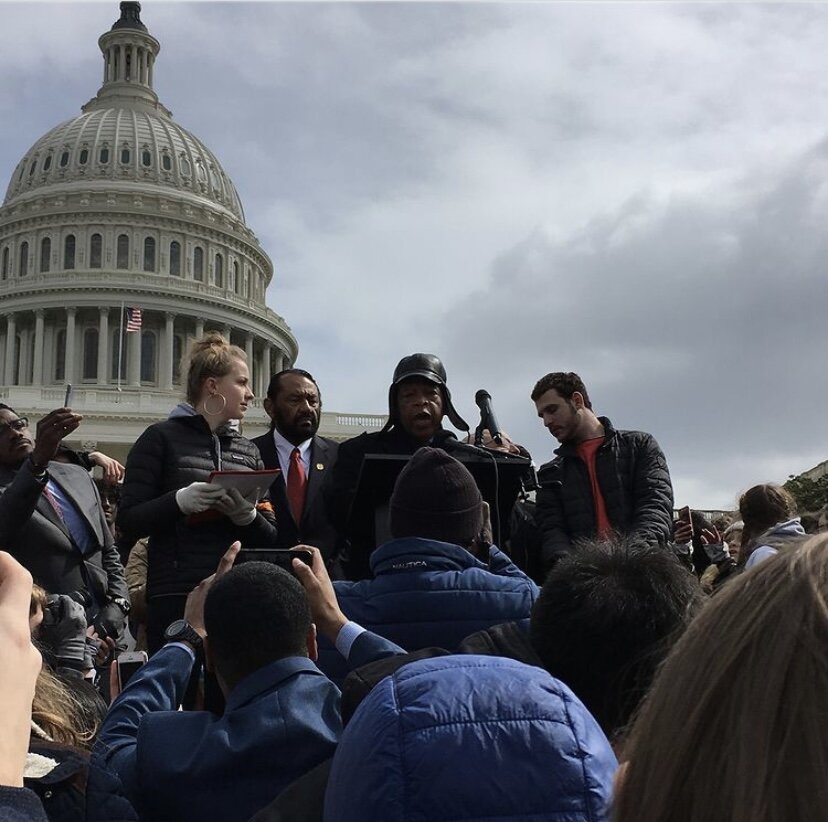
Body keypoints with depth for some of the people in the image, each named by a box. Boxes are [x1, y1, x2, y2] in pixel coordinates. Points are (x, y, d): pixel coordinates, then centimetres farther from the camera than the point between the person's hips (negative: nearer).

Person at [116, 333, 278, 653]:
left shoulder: (248, 452, 18)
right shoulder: (162, 438, 4)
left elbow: (270, 539, 14)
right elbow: (129, 520, -2)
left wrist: (247, 516, -8)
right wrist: (179, 501, -19)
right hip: (177, 599, -4)